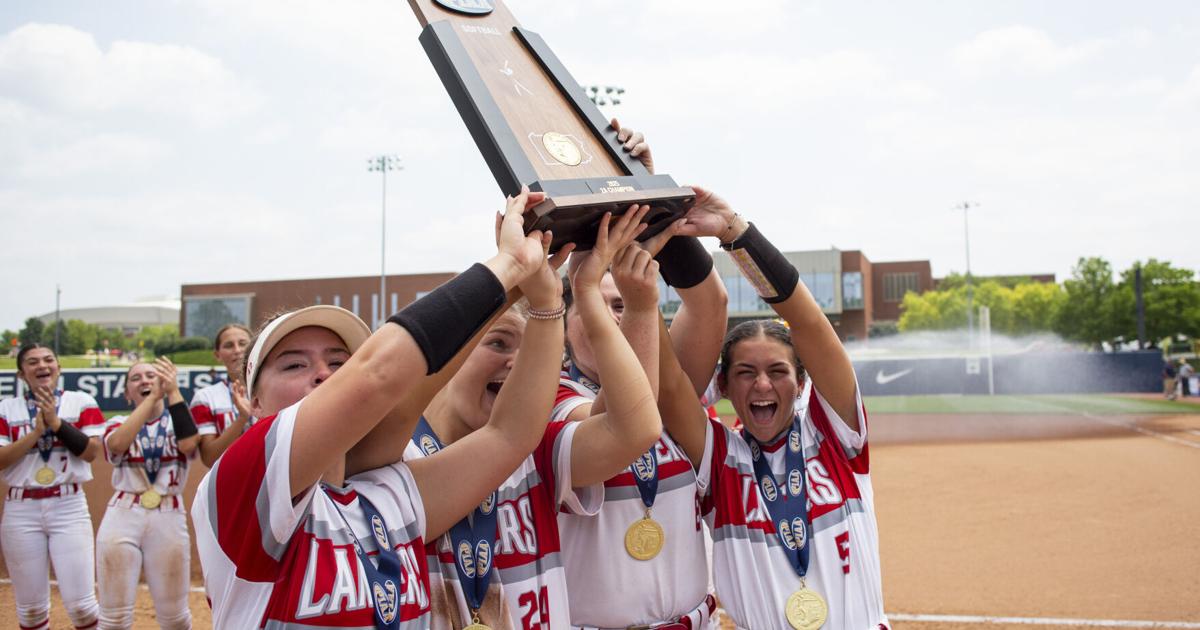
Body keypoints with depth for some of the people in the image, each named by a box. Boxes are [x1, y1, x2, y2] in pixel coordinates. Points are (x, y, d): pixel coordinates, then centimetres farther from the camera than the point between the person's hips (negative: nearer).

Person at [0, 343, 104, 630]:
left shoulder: (81, 402, 3)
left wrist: (56, 422, -13)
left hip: (69, 505, -1)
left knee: (80, 605, -6)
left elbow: (91, 451, -7)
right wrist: (36, 430, -12)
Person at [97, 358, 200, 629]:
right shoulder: (118, 423, 10)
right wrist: (154, 397, -18)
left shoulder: (179, 421, 9)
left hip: (169, 518, 0)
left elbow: (188, 444, -16)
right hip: (122, 516, 0)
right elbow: (118, 444, -15)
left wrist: (173, 392, -16)